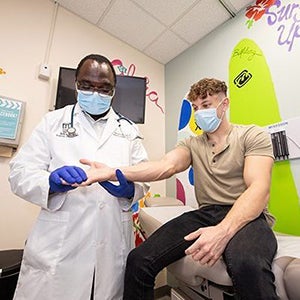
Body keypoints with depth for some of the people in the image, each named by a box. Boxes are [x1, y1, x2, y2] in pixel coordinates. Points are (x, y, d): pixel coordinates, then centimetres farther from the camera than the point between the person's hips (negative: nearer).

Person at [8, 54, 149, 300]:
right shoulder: (53, 121, 4)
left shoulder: (128, 129, 7)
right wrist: (51, 181, -23)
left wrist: (129, 189, -18)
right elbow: (21, 172, -1)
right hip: (58, 244, -1)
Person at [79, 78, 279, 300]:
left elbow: (259, 189, -12)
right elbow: (166, 167, -9)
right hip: (206, 214, 3)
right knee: (139, 260, -15)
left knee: (247, 264, -38)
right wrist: (113, 172, -25)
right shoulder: (192, 144, 12)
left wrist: (223, 230, -31)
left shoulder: (252, 135, 2)